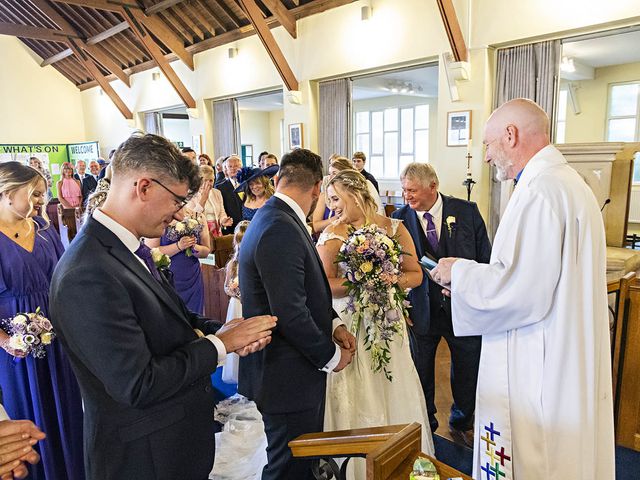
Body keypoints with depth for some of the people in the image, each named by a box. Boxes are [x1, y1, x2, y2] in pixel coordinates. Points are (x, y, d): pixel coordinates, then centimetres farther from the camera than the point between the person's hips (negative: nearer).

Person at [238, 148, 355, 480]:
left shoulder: (272, 219, 8)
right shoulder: (280, 230, -24)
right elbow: (291, 314, -27)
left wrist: (333, 324, 5)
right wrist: (331, 356, -12)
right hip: (287, 379, -9)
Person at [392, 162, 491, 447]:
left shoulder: (467, 211, -5)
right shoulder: (399, 219, -6)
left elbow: (486, 259, 1)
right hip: (420, 312, 0)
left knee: (468, 372, 17)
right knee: (420, 373, 13)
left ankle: (461, 423, 44)